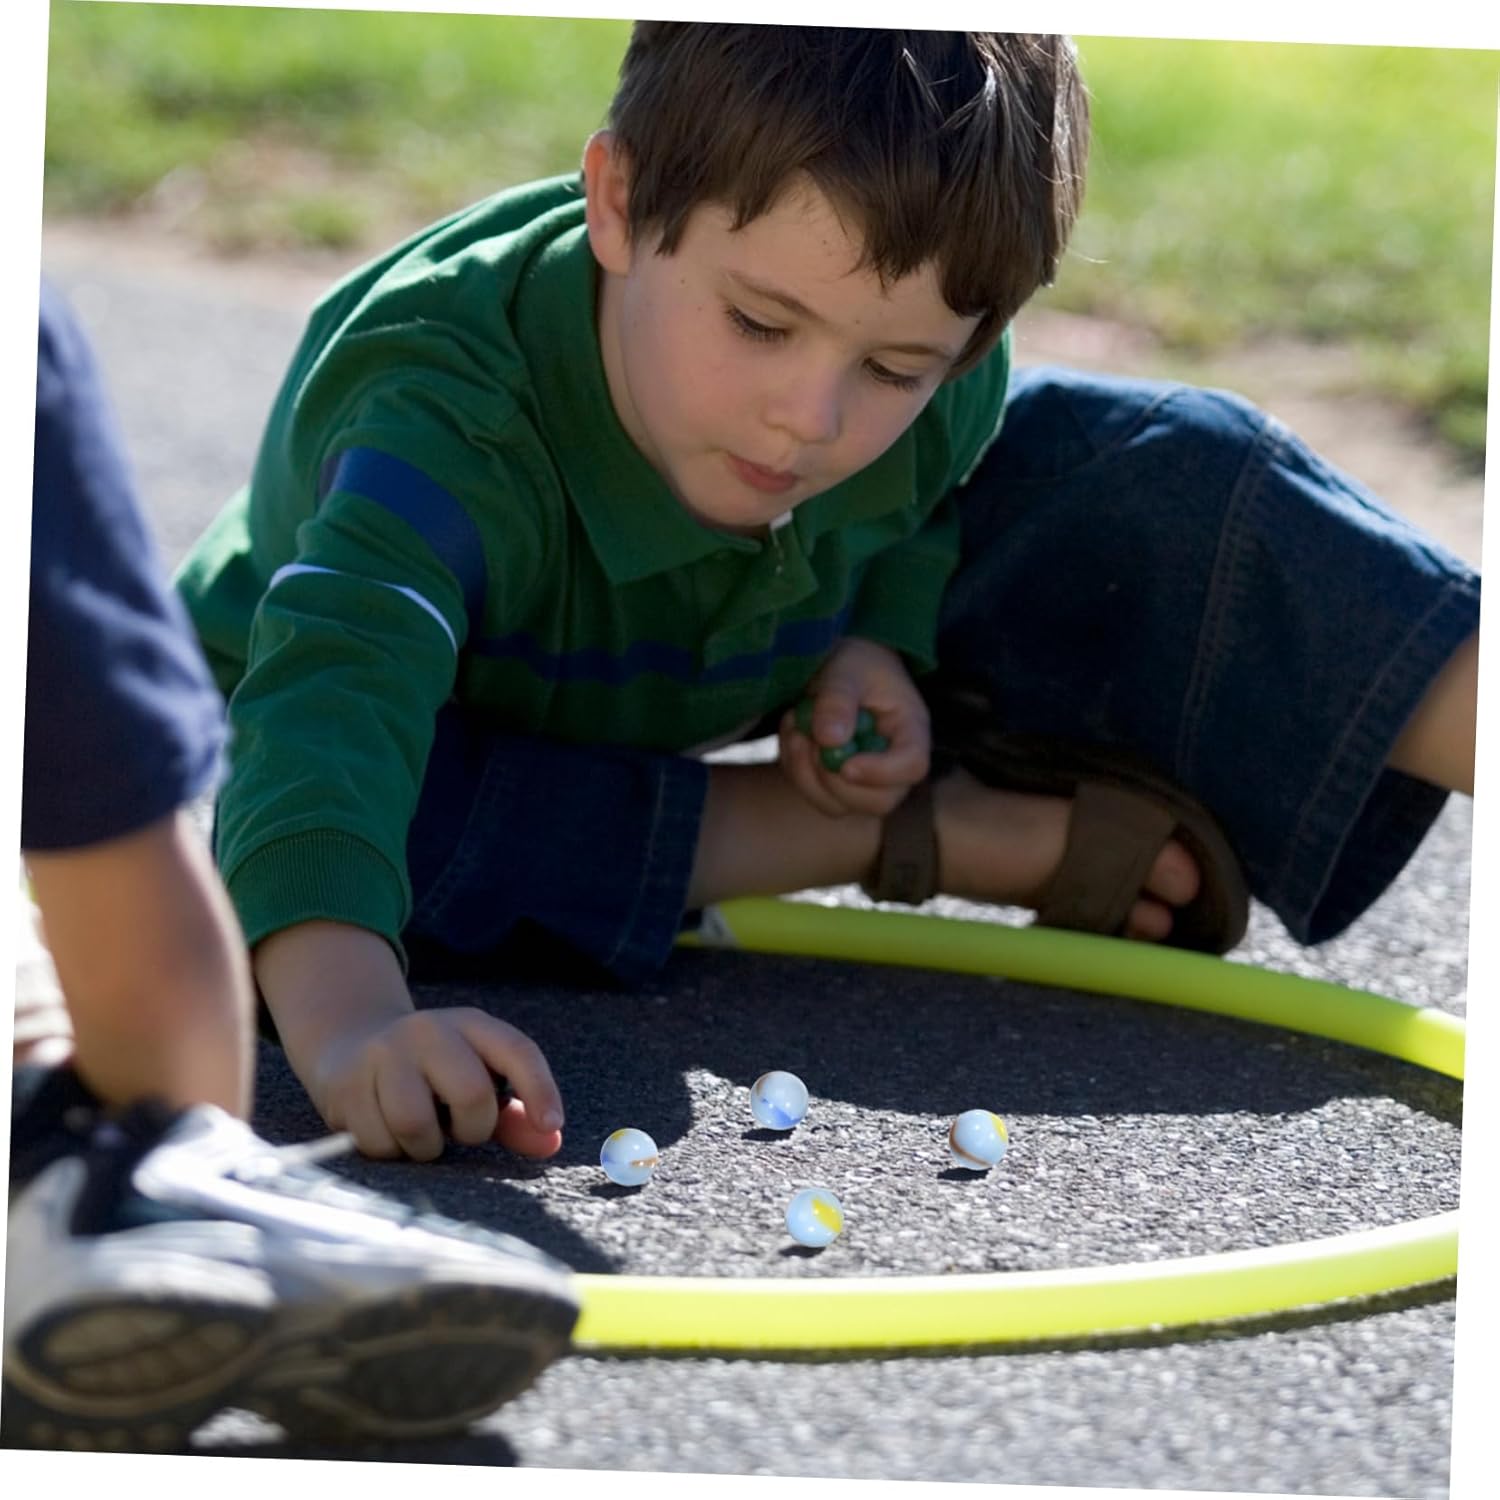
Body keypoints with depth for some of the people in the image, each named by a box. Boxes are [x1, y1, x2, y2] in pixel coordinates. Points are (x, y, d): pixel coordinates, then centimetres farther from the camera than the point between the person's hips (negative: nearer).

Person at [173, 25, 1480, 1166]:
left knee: (1168, 479, -13)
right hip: (487, 735, -3)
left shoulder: (938, 393, -25)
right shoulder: (451, 421, -44)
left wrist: (879, 648, -20)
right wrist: (349, 1025, -79)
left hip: (757, 668, 4)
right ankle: (1008, 837, -27)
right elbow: (331, 706, -61)